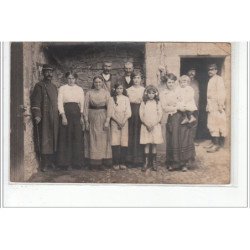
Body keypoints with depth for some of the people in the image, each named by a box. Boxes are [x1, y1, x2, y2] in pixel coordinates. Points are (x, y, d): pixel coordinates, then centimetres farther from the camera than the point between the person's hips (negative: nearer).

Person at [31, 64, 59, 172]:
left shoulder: (54, 87, 17)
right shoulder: (39, 86, -4)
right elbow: (35, 102, -11)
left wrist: (58, 113, 17)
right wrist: (37, 115, -20)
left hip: (54, 117, 7)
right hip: (44, 117, -6)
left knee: (53, 140, 8)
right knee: (44, 140, -4)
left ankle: (52, 161, 16)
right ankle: (44, 164, 1)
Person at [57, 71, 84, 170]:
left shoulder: (80, 89, 11)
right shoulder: (62, 88, 3)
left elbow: (82, 104, 11)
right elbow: (60, 103, -2)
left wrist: (82, 116, 1)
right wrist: (63, 116, -11)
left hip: (77, 114, 2)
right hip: (66, 113, -2)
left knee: (77, 138, 0)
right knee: (66, 138, -2)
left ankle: (77, 162, 8)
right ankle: (66, 162, 4)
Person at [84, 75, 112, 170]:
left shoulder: (106, 93, 3)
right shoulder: (89, 93, 2)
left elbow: (109, 107, -1)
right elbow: (86, 107, 2)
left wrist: (107, 120, -9)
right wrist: (86, 121, -4)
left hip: (103, 118, 0)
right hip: (92, 118, 0)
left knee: (103, 139, 2)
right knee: (93, 140, 2)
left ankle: (103, 161, 8)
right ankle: (94, 161, 7)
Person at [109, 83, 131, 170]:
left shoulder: (126, 99, 9)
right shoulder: (112, 99, 5)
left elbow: (128, 112, 3)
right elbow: (111, 112, -1)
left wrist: (123, 122, -10)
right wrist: (118, 121, -12)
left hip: (124, 122, 1)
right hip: (115, 122, -1)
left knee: (124, 142, -3)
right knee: (115, 142, -8)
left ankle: (122, 163, 1)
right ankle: (116, 163, -6)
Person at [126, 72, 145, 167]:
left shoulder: (144, 90, 9)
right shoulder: (128, 90, 9)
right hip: (132, 113, 0)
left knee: (140, 135, -1)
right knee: (131, 135, -2)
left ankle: (140, 159, 5)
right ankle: (131, 159, 4)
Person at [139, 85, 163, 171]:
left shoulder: (157, 103, 4)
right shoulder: (143, 103, 3)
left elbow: (160, 115, 0)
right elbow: (141, 115, -1)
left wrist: (153, 124, -9)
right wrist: (147, 124, -11)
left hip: (155, 126, 0)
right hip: (146, 126, 0)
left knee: (154, 144, 2)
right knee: (147, 144, -1)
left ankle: (154, 162, 9)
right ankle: (146, 162, 3)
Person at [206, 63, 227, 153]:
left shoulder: (218, 79, -8)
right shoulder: (210, 80, 19)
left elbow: (221, 92, -15)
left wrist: (220, 105, -20)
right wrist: (208, 105, 14)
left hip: (216, 105, -9)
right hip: (211, 105, 9)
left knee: (214, 125, -11)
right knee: (211, 125, 8)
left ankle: (217, 144, -10)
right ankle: (215, 142, 14)